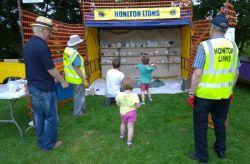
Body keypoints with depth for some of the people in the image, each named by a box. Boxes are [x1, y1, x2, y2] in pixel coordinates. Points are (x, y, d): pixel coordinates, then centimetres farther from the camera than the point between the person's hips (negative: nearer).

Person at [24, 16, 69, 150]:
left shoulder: (27, 45, 6)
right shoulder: (42, 46, -21)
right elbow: (51, 69, -19)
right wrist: (63, 82, -4)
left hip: (32, 86, 9)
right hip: (44, 88, -9)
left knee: (39, 116, 18)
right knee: (50, 117, 7)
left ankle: (41, 141, 31)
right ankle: (48, 143, 19)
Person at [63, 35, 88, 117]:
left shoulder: (66, 50, 1)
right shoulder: (75, 54, -26)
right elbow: (77, 69, -26)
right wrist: (84, 79, -19)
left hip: (70, 77, 9)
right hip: (76, 78, -9)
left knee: (79, 93, 23)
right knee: (79, 95, 8)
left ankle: (82, 108, 38)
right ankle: (77, 112, 21)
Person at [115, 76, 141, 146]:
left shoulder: (119, 95, -17)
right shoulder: (134, 96, -23)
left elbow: (118, 104, -4)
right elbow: (137, 106, -19)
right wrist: (140, 104, 3)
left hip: (123, 112, 3)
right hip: (132, 112, -3)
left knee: (123, 124, 27)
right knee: (130, 127, 6)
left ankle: (122, 135, 49)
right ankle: (129, 141, 9)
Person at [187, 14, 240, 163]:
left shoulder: (205, 45, -14)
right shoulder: (233, 46, 2)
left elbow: (197, 73, -18)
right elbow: (236, 72, 8)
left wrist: (191, 93, -10)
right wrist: (231, 90, 20)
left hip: (205, 94, -5)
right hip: (224, 93, 6)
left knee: (201, 124, 9)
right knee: (220, 122, 22)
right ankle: (221, 151, 39)